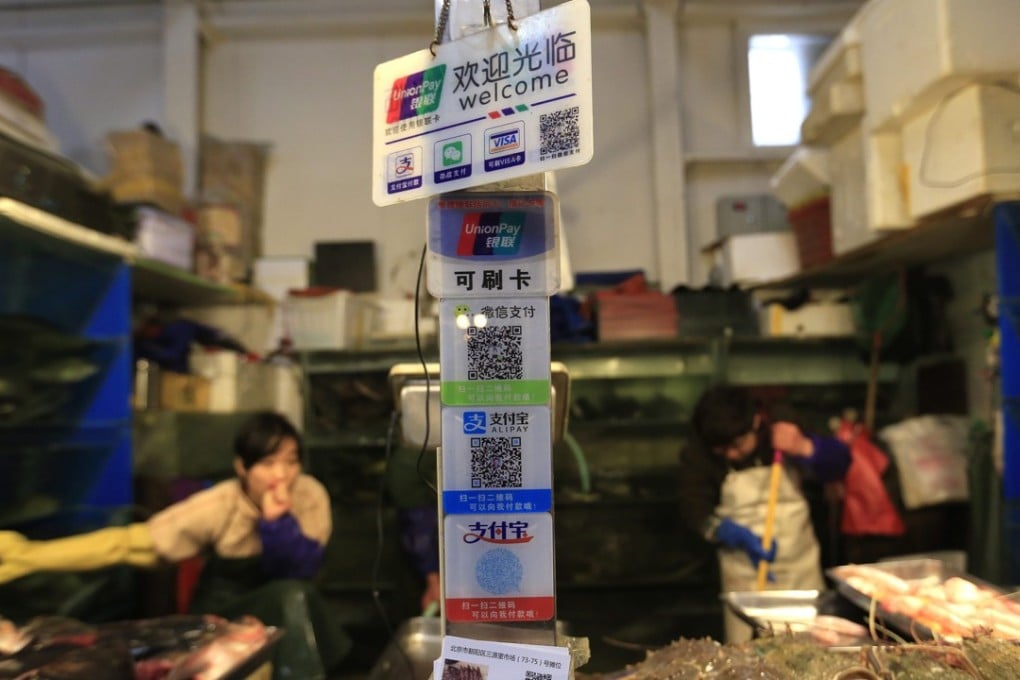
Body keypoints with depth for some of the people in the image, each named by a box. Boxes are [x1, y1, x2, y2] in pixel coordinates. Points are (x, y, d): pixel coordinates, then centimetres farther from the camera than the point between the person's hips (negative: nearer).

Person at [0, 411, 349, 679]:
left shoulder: (310, 495, -19)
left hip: (291, 613, 3)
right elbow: (128, 542, -19)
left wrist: (277, 519, -38)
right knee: (293, 597, -32)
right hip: (222, 615, -3)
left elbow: (303, 569, -22)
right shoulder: (219, 507, -22)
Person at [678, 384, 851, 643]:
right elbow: (695, 510, -13)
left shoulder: (782, 435, -11)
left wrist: (805, 448, -33)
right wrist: (739, 537, -28)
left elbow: (840, 464, -11)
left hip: (801, 566, 2)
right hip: (745, 573, -1)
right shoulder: (698, 455, -14)